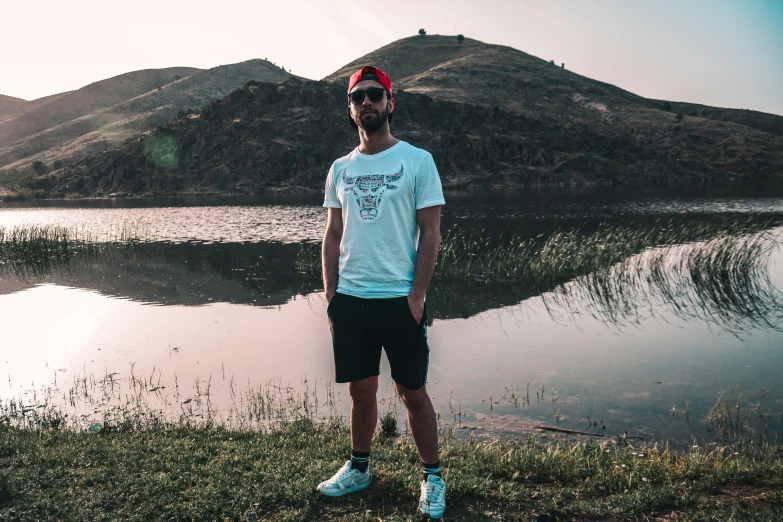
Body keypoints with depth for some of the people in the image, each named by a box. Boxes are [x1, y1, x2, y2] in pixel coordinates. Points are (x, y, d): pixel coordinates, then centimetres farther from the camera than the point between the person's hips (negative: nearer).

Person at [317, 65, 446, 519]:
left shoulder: (417, 160, -3)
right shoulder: (340, 169, 10)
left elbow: (430, 233, -6)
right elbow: (334, 236, 12)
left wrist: (417, 295, -12)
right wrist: (331, 294, 3)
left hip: (400, 300, -4)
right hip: (350, 300, 4)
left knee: (413, 392, 5)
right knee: (361, 390, 15)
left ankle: (433, 477, 22)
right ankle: (359, 469, 33)